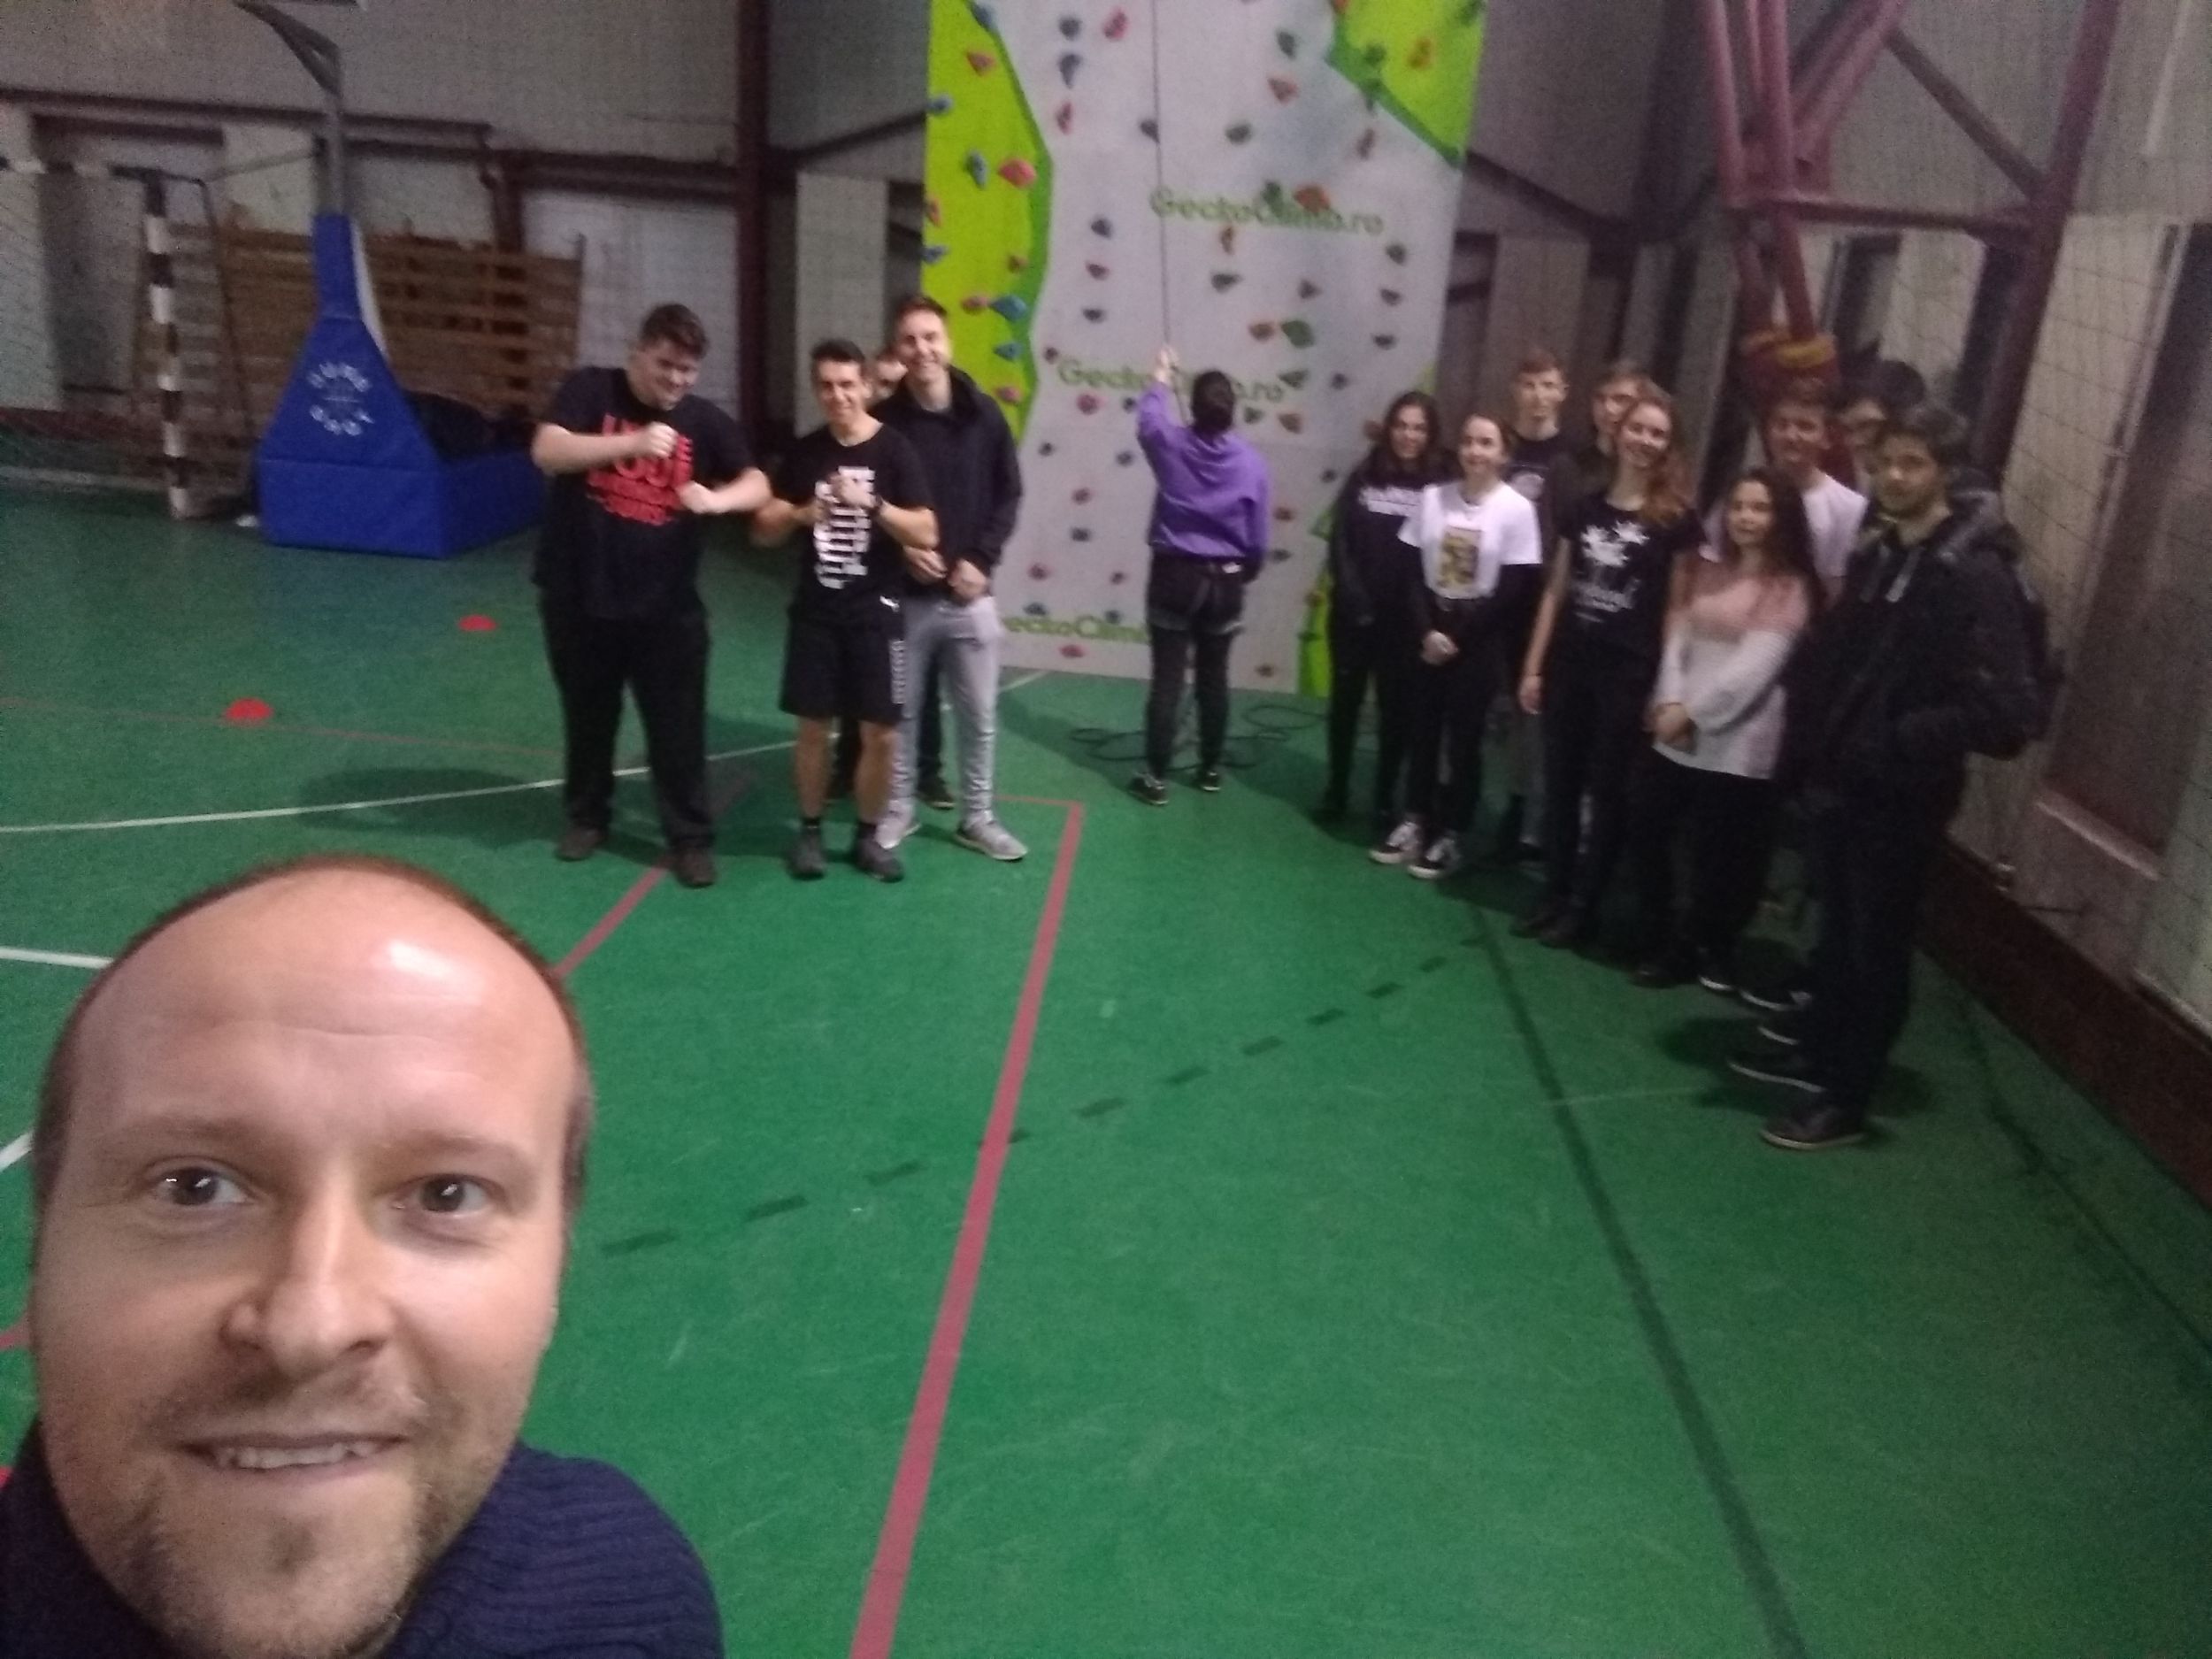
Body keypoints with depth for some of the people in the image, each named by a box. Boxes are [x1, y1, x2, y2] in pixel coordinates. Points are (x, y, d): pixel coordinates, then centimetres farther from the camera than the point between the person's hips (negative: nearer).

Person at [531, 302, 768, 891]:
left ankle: (691, 836, 14)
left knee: (678, 725, 3)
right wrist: (633, 443, -30)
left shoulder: (705, 420, 0)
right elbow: (547, 452, -19)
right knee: (587, 715, 17)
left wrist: (716, 498, -25)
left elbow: (758, 485, -2)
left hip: (665, 603, 0)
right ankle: (587, 815, 36)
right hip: (579, 594, 0)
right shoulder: (590, 390, -5)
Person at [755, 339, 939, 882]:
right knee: (813, 726, 7)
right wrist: (799, 514, -14)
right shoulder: (804, 452, 4)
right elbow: (764, 529, 7)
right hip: (815, 611, 2)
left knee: (880, 733, 0)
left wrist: (871, 503, -25)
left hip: (875, 612, -2)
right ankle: (809, 831, 23)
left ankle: (867, 836, 18)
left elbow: (926, 535, -12)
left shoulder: (894, 451, -5)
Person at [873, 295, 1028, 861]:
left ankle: (977, 818, 22)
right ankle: (897, 810, 26)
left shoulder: (984, 414, -1)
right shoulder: (884, 421, -6)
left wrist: (980, 560, -8)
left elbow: (1008, 495, 3)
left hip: (970, 597, 2)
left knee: (979, 716, 9)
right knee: (901, 712, 10)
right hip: (905, 596, -1)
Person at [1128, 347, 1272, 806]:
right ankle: (1210, 769, 26)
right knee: (1214, 679, 14)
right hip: (1224, 581, 2)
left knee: (1167, 680, 0)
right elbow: (1258, 536, 0)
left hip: (1175, 576, -1)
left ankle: (1156, 777, 2)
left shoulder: (1173, 444, -7)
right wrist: (1246, 572, 19)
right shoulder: (1251, 461, -6)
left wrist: (1159, 380, 35)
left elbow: (1147, 421, 18)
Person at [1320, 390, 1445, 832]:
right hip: (1354, 612, 2)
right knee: (1345, 699, 11)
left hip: (1406, 620, -2)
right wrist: (1352, 595, -12)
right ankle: (1336, 790, 24)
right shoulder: (1364, 477, 3)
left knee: (1395, 708, 7)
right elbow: (1340, 539, -1)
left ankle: (1386, 799, 17)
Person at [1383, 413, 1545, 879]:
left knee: (1463, 737, 2)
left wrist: (1459, 636, -11)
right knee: (1422, 729, 8)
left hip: (1480, 640, -3)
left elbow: (1514, 589, -10)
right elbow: (1413, 571, 1)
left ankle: (1450, 837, 13)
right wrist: (1428, 630, -10)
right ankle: (1415, 821, 22)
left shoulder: (1517, 508, -8)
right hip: (1431, 632, 3)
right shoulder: (1433, 497, 1)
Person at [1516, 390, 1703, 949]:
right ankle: (1553, 895, 22)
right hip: (1568, 666, 4)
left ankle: (1584, 908, 15)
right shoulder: (1584, 510, 9)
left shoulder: (1675, 520, -3)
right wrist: (1534, 666, 7)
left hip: (1630, 674, -4)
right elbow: (1557, 591, 11)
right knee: (1560, 785, 9)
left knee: (1607, 791, 5)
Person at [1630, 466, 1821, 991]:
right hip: (1676, 735, 6)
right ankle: (1662, 939, 30)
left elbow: (1753, 668, -14)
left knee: (1718, 857, 4)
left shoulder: (1790, 588, -6)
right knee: (1646, 833, 10)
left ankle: (1706, 949, 27)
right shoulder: (1708, 570, 13)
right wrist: (1670, 702, -9)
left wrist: (1693, 713, -12)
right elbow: (1678, 638, 5)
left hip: (1737, 745, -6)